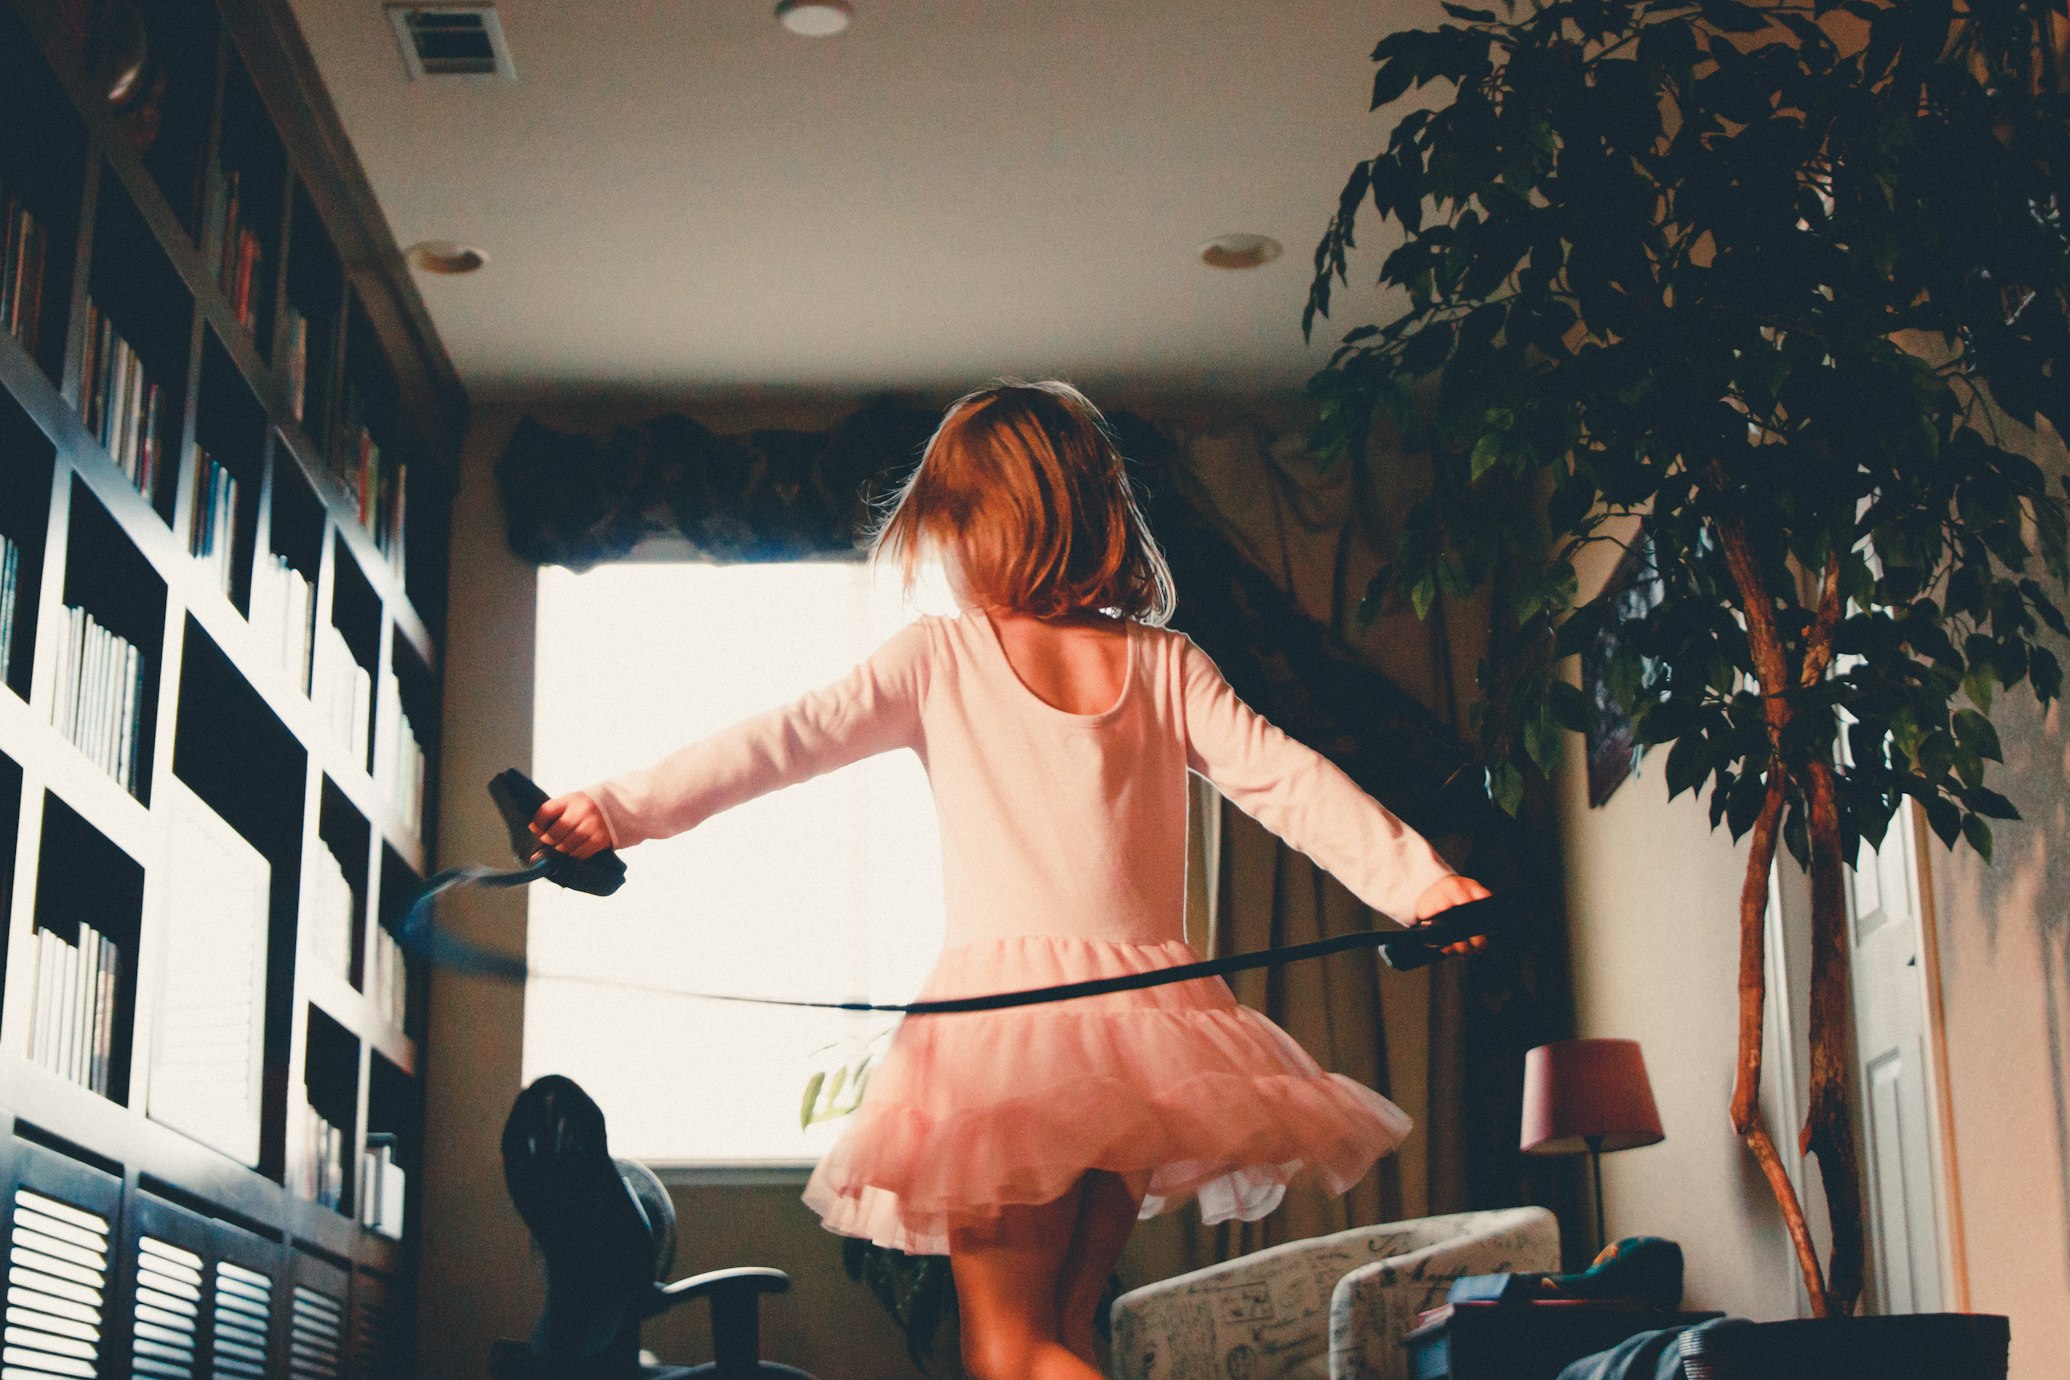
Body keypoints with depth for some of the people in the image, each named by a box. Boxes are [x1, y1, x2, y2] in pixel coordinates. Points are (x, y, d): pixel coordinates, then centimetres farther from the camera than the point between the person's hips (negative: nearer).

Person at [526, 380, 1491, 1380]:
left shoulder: (938, 657, 0)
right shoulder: (1166, 665, 9)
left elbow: (792, 736, -4)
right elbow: (1285, 780, 3)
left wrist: (622, 808, -5)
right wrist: (1421, 879, 3)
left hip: (1005, 1008, -4)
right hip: (1148, 1008, 5)